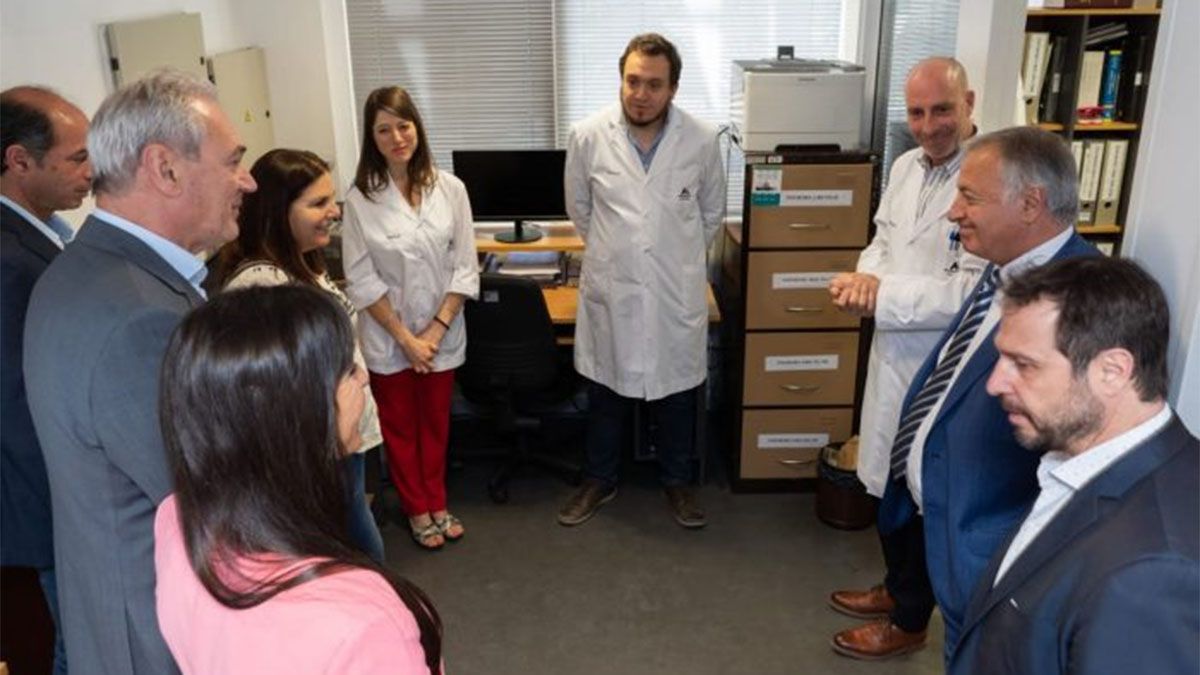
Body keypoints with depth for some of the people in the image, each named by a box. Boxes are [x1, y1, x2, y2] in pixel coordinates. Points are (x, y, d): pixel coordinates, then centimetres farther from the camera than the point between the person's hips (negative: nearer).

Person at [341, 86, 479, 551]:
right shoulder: (360, 198, -10)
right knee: (400, 426, 15)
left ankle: (437, 504, 37)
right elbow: (362, 280, -9)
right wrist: (405, 337, -12)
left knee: (436, 423, 17)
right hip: (387, 337, -1)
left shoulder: (450, 189, -6)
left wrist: (436, 329, -11)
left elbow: (464, 268, -5)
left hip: (443, 333, 1)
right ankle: (417, 510, 34)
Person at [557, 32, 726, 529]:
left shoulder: (702, 140, -9)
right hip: (610, 290, 0)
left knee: (677, 396, 15)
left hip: (676, 293, 0)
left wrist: (680, 256, 12)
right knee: (606, 395, 16)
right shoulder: (588, 136, -9)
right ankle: (599, 480, 37)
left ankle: (677, 481, 37)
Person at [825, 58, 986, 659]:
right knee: (888, 482, 22)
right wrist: (868, 276, -9)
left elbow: (971, 292, -26)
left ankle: (910, 621, 31)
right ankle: (896, 586, 45)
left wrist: (880, 297, -24)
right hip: (894, 351, 8)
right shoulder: (905, 165, 4)